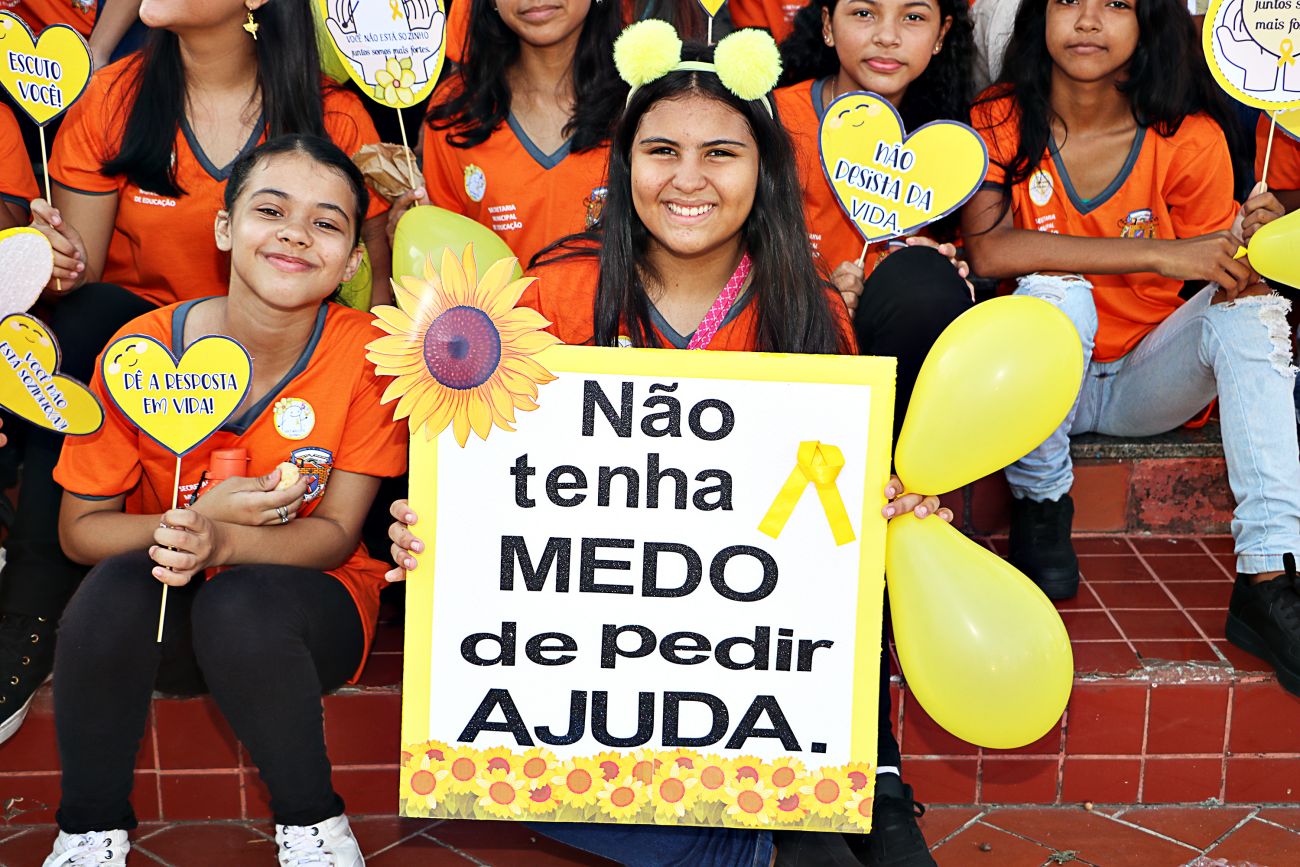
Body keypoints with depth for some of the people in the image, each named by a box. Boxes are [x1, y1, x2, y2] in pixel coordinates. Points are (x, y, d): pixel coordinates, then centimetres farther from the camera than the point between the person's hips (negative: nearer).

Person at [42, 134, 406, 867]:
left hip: (307, 611, -1)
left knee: (239, 602, -34)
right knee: (118, 584, -30)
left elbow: (337, 532, -12)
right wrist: (188, 522, -25)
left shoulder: (367, 354, -16)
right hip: (163, 618, 2)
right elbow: (81, 528, -5)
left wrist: (223, 542, -31)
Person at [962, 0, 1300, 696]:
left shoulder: (1190, 139, -8)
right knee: (1053, 292, -31)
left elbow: (1227, 291, -3)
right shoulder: (1000, 119, -11)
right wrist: (1159, 254, -33)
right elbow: (988, 250, -28)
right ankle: (1039, 507, -9)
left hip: (1145, 384, 2)